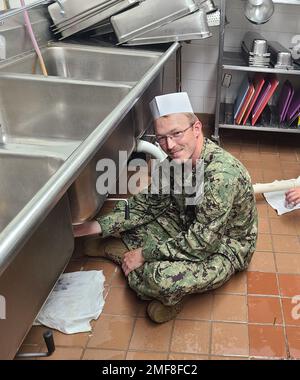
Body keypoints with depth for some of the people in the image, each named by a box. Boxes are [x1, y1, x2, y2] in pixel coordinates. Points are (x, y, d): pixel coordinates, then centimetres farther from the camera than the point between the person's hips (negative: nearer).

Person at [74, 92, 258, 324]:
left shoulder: (222, 173, -34)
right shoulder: (177, 159, -9)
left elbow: (202, 243, -31)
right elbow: (148, 203, 0)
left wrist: (146, 253, -23)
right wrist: (101, 226, -10)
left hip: (222, 249, -7)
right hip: (190, 227, 7)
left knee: (160, 279, -31)